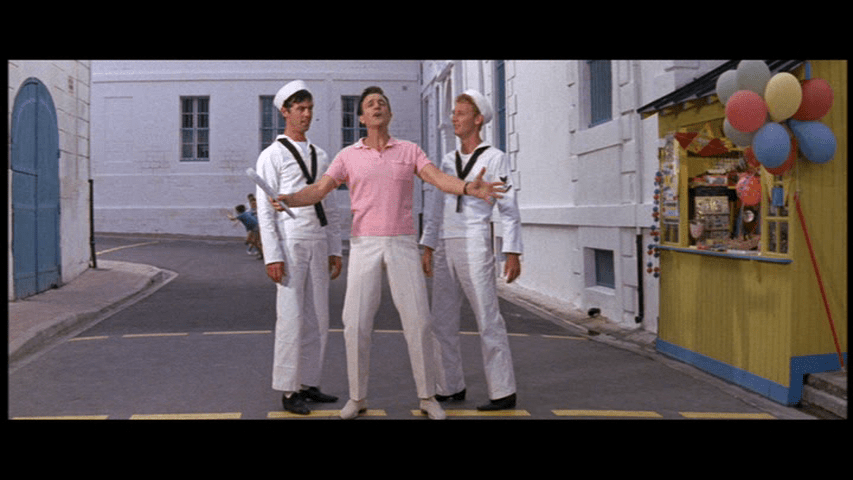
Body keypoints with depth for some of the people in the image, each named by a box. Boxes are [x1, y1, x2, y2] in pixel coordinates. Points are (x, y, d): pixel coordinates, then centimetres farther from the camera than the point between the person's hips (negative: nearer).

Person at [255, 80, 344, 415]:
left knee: (317, 318, 8)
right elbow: (265, 209, -6)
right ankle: (288, 390, 4)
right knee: (291, 318, -6)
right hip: (290, 243, -6)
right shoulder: (272, 156, -1)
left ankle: (309, 384, 18)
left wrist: (335, 250, 11)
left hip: (319, 244, 6)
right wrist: (272, 256, -13)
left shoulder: (320, 157, 16)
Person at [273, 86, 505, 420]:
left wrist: (469, 188, -34)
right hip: (365, 248, 0)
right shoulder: (348, 156, 7)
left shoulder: (410, 151, 6)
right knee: (356, 324, -6)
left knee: (418, 321, -5)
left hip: (403, 246, 0)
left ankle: (427, 397, 9)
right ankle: (357, 397, 10)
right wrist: (287, 199, -27)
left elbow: (440, 179, -11)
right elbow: (318, 191, -4)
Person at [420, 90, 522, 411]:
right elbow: (435, 207, 17)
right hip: (446, 248, 6)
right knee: (442, 321, 7)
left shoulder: (494, 158, 1)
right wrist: (427, 248, 9)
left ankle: (503, 393, 0)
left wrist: (512, 253, -8)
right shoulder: (448, 161, 17)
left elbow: (509, 208, -2)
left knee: (488, 319, -6)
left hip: (475, 245, -6)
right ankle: (451, 388, 18)